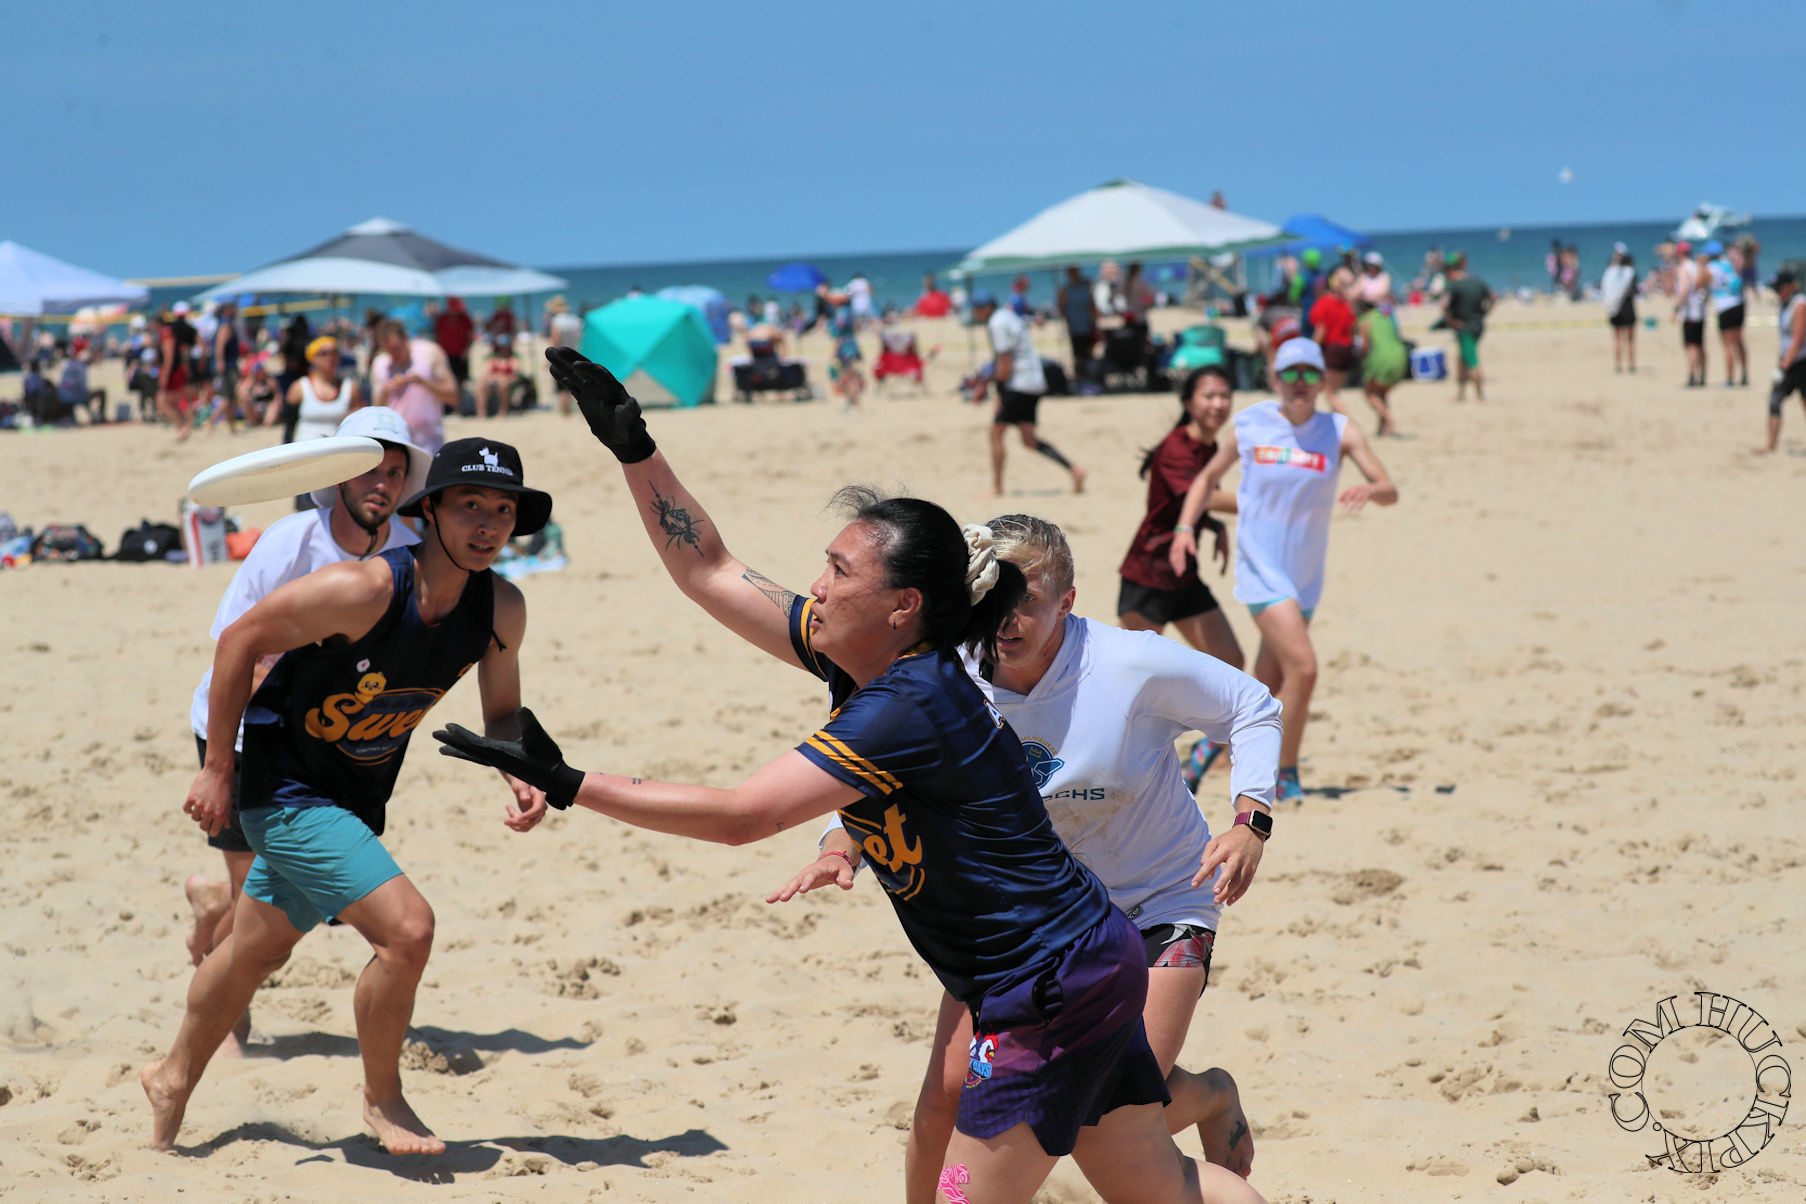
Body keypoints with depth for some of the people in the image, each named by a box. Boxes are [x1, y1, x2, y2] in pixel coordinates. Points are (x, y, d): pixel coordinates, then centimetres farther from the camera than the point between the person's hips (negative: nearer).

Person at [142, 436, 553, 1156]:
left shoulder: (501, 610, -10)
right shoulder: (363, 590, -29)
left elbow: (500, 713, 6)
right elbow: (241, 640, -19)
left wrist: (521, 776, -15)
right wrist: (217, 771, -15)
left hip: (356, 797, 7)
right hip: (284, 790, -7)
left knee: (258, 950, 24)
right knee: (406, 928, -21)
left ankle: (173, 1079, 47)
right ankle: (382, 1098, 2)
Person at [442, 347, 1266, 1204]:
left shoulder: (908, 706, -23)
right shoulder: (860, 660, 2)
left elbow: (740, 816, -27)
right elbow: (706, 571, 9)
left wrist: (566, 785, -26)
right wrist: (633, 449, 2)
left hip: (1053, 988, -9)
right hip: (1084, 967, 9)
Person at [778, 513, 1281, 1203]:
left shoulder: (1133, 666, -23)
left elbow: (1253, 709, -8)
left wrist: (1250, 822, -22)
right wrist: (843, 846, -25)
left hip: (1160, 904, -3)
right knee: (948, 1098, -10)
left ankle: (1213, 1098, 23)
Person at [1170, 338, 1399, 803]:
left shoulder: (1340, 432, -3)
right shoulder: (1248, 425, -3)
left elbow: (1390, 491, -9)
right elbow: (1209, 477, 12)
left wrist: (1369, 491, -32)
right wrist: (1184, 527, -2)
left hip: (1306, 576, 3)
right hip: (1260, 568, -3)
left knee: (1269, 685, 9)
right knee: (1303, 667, -19)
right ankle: (1285, 775, -3)